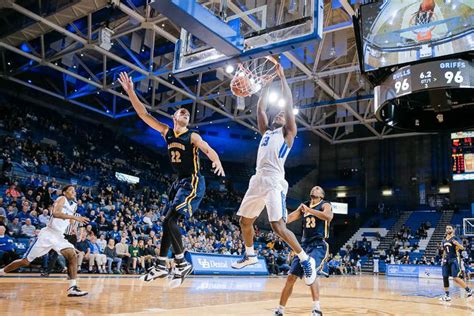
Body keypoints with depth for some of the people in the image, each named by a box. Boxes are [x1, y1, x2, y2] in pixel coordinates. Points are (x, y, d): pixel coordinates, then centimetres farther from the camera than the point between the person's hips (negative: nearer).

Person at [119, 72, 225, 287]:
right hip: (179, 182, 7)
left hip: (193, 183, -7)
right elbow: (143, 114, 7)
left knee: (169, 220, -19)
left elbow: (209, 150, -22)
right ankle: (161, 266, 20)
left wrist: (217, 161, -45)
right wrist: (130, 92, -1)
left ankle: (182, 265, -11)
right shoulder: (166, 132, 8)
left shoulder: (192, 136, -8)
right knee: (168, 222, 10)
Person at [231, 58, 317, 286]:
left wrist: (282, 76, 8)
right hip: (258, 180, 7)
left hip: (275, 182, -7)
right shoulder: (266, 131, 24)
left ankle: (306, 260, -3)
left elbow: (289, 105, 3)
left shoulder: (288, 133, 8)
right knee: (245, 221, 15)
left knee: (278, 227, -17)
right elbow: (260, 108, 22)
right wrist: (268, 83, 26)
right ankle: (250, 255, 37)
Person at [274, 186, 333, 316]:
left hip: (319, 246, -6)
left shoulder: (325, 205, -1)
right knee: (291, 278, 4)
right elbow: (287, 219, 11)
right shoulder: (304, 205, 15)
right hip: (305, 245, 6)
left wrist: (309, 210, -25)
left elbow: (328, 217, -24)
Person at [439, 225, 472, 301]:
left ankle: (468, 290, 6)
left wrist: (457, 244, -40)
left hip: (454, 260, -7)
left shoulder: (455, 238, -6)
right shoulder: (444, 240, 14)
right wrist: (443, 259, 18)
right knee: (445, 277, 1)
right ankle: (447, 295, 8)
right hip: (447, 260, 7)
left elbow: (462, 248, -20)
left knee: (456, 278, -13)